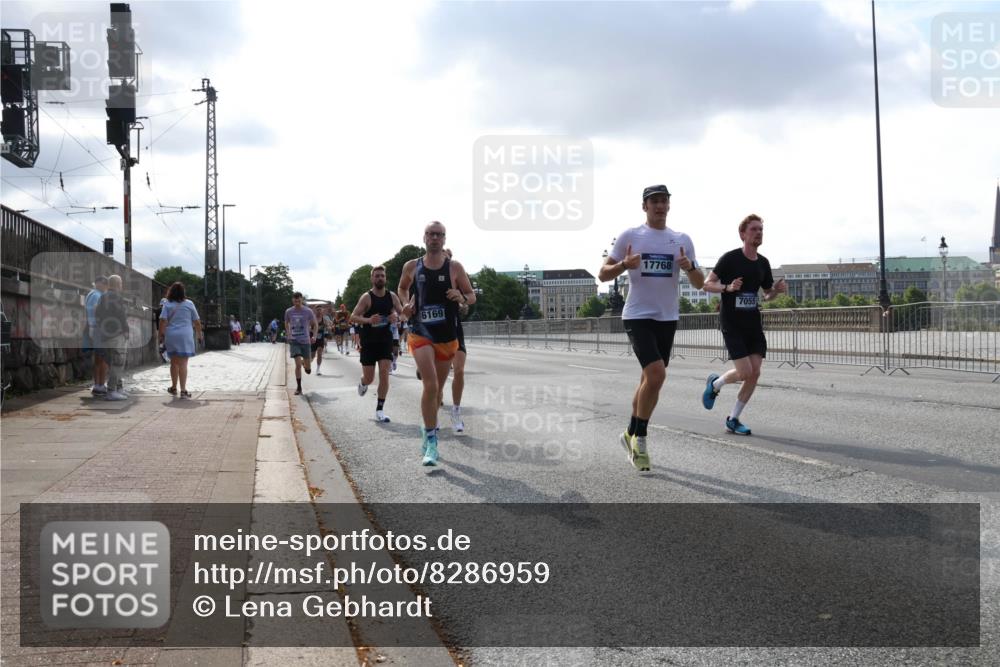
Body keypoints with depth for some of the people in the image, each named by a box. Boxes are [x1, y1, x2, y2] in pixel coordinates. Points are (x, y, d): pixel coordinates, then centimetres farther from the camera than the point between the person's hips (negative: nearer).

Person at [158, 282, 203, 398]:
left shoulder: (167, 304, 5)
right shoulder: (189, 303, 3)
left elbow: (163, 320, -5)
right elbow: (197, 321, 5)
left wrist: (161, 335, 0)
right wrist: (200, 335, 15)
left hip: (171, 336, 2)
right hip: (185, 336, -2)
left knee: (174, 362, 15)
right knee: (183, 363, -5)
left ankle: (174, 388, 26)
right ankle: (183, 391, -8)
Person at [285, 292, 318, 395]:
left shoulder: (308, 311, -3)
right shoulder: (288, 312, 1)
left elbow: (315, 324, 7)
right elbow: (286, 323, 19)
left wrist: (314, 336, -6)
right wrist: (288, 335, 11)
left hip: (306, 341, 0)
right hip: (294, 341, 0)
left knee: (308, 370, 4)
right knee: (298, 364, -14)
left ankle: (305, 363, 42)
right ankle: (298, 388, -3)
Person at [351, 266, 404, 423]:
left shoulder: (392, 296, 2)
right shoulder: (366, 297, -10)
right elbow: (353, 317, -14)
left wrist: (397, 317, -12)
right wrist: (368, 320, -32)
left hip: (386, 340, 2)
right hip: (368, 342, -2)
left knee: (384, 373, -10)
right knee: (369, 378, 2)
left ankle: (380, 410, -1)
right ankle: (362, 384, 42)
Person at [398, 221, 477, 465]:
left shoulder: (454, 268, 0)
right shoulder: (411, 266, 2)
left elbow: (472, 296, 6)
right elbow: (402, 288, 21)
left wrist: (461, 297, -16)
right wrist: (406, 305, 2)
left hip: (447, 337, 2)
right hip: (421, 334, -2)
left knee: (437, 389, 15)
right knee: (430, 385, -20)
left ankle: (428, 430, 39)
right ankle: (431, 443, -15)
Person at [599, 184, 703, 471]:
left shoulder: (682, 240, 8)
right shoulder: (630, 236, -1)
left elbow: (699, 284, 8)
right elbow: (603, 275, 0)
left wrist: (689, 267, -14)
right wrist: (624, 265, -20)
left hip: (667, 318, 5)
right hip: (638, 316, -4)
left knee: (650, 379, 11)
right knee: (657, 374, -20)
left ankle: (631, 434, 29)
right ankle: (640, 438, -3)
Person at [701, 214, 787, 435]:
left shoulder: (763, 263, 8)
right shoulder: (730, 258, -9)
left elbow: (767, 294, 19)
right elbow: (707, 284, -8)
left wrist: (777, 289, -3)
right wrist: (727, 287, -26)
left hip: (753, 323, 6)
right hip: (731, 323, -6)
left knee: (755, 373, -2)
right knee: (745, 372, -14)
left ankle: (733, 419, 12)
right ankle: (715, 384, 19)